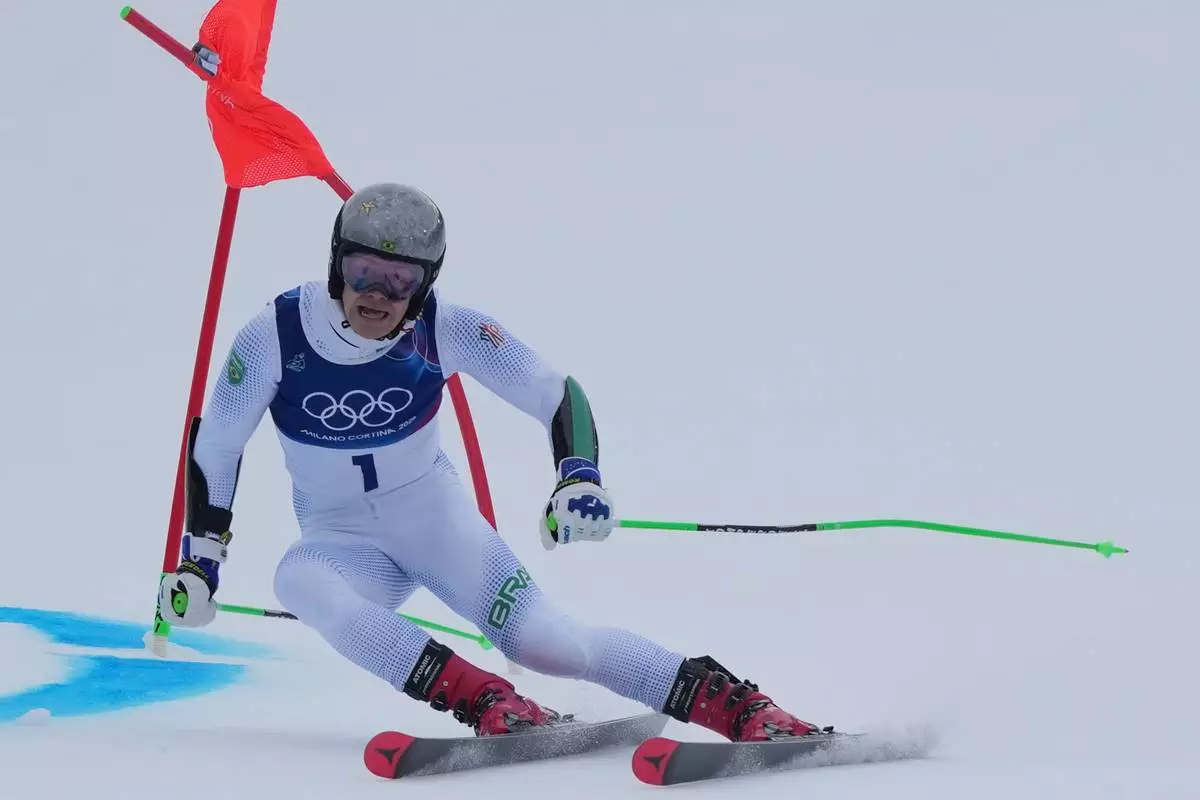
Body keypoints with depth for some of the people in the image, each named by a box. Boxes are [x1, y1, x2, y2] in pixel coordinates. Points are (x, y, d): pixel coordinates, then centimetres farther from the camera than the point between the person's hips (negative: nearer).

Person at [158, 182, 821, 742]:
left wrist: (579, 478, -26)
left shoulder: (446, 330, -18)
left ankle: (732, 702, -15)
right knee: (297, 580, -36)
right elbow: (214, 446, -3)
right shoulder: (274, 338, -19)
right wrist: (199, 559, -1)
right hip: (341, 537, 1)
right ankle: (486, 704, -43)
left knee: (541, 642, -23)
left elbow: (558, 394, -9)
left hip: (435, 517, -1)